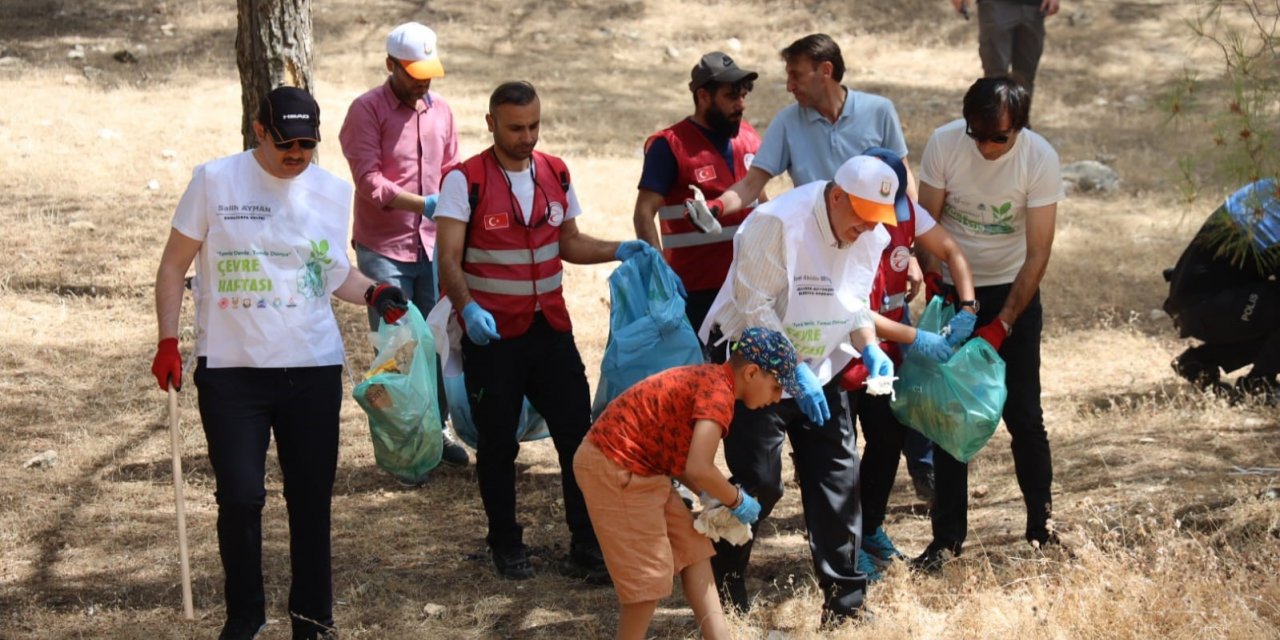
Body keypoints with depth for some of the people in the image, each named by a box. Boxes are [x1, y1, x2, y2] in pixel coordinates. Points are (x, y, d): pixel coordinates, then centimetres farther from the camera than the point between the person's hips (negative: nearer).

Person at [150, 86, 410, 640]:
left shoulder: (334, 193, 6)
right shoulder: (215, 181, -4)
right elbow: (175, 266, 2)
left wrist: (373, 293, -1)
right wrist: (168, 342, -5)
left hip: (313, 369, 3)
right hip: (230, 369, -2)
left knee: (311, 497, 7)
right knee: (240, 496, -5)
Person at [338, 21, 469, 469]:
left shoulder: (440, 110, 9)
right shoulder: (367, 110, -8)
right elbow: (369, 181, -17)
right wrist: (423, 205, -27)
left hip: (432, 246, 5)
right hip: (383, 248, -5)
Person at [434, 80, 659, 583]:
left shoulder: (555, 174, 7)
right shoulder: (466, 180, -9)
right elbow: (449, 259, -16)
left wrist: (619, 251, 0)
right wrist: (468, 308, -32)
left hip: (550, 328, 4)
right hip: (491, 333, -4)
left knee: (578, 434, -1)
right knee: (497, 444, 6)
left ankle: (587, 549, 6)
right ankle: (506, 546, 22)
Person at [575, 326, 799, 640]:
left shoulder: (708, 379, 10)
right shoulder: (719, 391, -20)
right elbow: (698, 469, -30)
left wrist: (712, 496, 3)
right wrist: (737, 500, -13)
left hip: (640, 467, 11)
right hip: (615, 471, -11)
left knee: (692, 547, 15)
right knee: (650, 573, -3)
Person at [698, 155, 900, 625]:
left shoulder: (871, 236, -3)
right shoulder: (777, 223, -25)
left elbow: (856, 305, 8)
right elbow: (755, 309, -24)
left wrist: (870, 349, -12)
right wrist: (795, 374, -28)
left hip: (820, 371, 6)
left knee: (838, 480, 2)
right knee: (758, 483, -5)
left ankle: (845, 600, 10)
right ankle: (723, 591, 16)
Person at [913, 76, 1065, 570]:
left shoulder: (1040, 159, -19)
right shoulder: (943, 144, -16)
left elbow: (1037, 253, -17)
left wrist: (1001, 326, -23)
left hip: (1013, 292, -1)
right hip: (953, 289, 1)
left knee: (1023, 414, -1)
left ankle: (1042, 525, 15)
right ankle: (948, 536, 6)